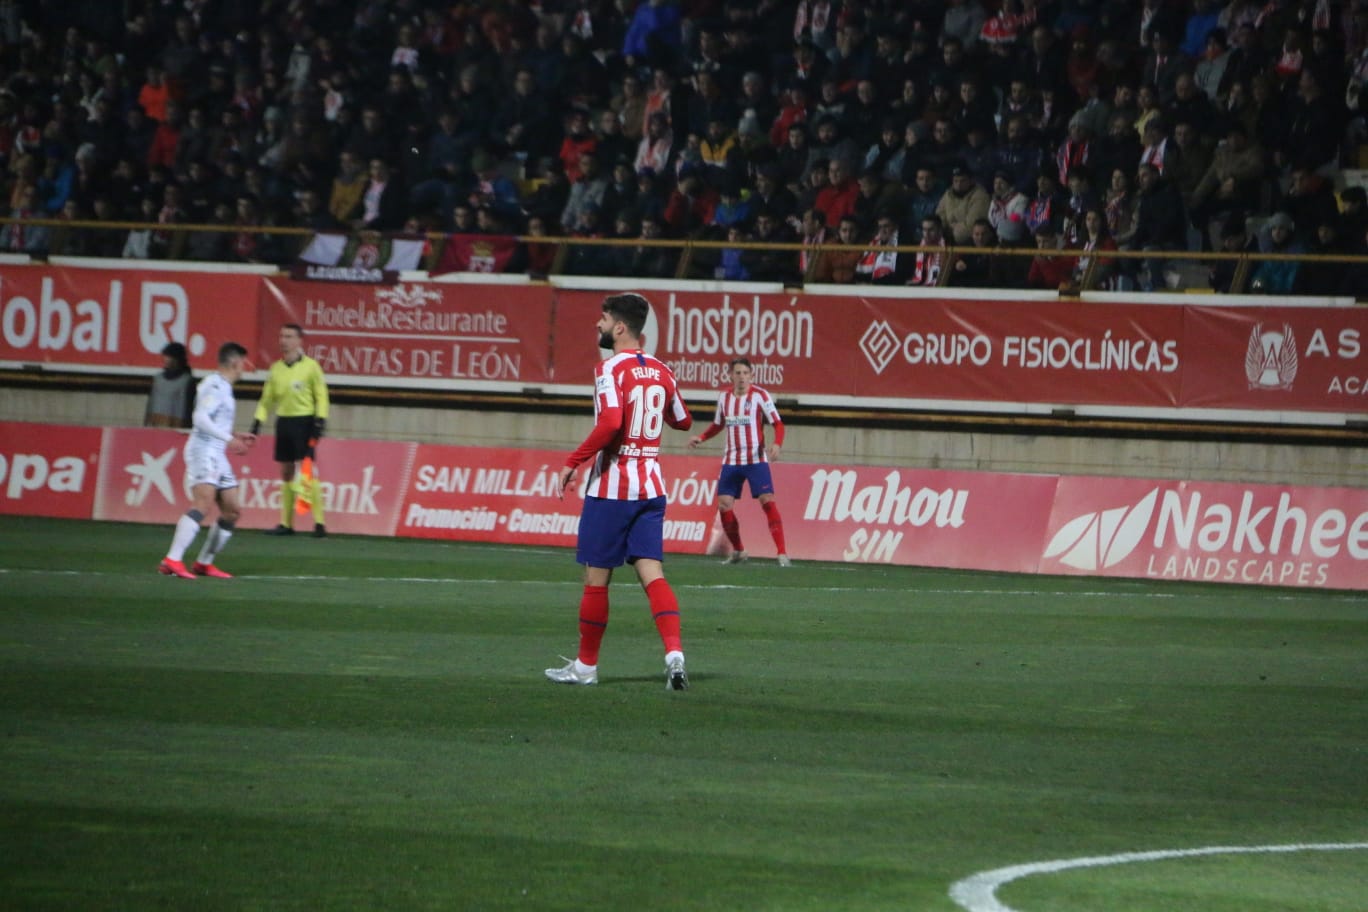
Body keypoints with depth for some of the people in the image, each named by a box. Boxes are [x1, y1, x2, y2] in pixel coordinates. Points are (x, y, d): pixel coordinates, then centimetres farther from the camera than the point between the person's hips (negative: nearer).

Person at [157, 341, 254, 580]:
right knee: (204, 504, -25)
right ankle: (172, 561, -34)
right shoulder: (214, 385, -10)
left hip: (218, 457, 10)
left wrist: (236, 438, 26)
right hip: (203, 452, -10)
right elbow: (200, 418, -22)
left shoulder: (223, 388, 20)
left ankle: (204, 563, 18)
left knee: (231, 512, 10)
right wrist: (229, 439, -25)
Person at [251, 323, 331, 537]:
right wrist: (258, 420, 7)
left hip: (304, 422, -6)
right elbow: (267, 398, 16)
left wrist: (321, 419, -14)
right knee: (286, 472, 9)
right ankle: (286, 523, 13)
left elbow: (321, 395, -4)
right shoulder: (276, 368, 11)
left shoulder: (310, 367, -4)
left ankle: (319, 522, -10)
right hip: (283, 421, 6)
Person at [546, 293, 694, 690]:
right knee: (651, 572, 0)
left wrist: (573, 462, -19)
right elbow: (682, 421, 23)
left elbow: (611, 422, -26)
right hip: (651, 486, 6)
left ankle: (586, 664, 14)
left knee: (597, 577, 5)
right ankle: (674, 652, -20)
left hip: (611, 486, -6)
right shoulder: (659, 371, 10)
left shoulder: (611, 370, -12)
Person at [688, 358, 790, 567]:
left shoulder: (760, 395, -7)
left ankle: (782, 553, -16)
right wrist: (700, 438, 5)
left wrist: (776, 444, -27)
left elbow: (778, 423, -9)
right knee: (724, 504, -1)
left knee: (767, 501, -16)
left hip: (756, 459, -5)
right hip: (731, 461, 5)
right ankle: (738, 551, 17)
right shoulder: (724, 397, 7)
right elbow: (718, 425, 21)